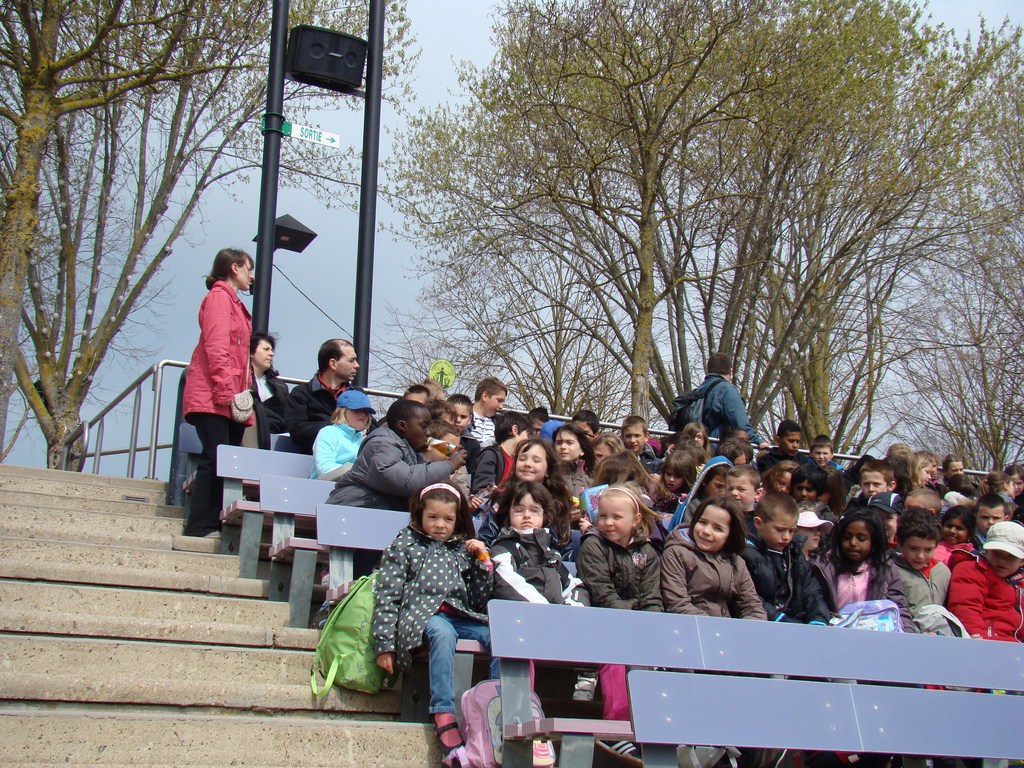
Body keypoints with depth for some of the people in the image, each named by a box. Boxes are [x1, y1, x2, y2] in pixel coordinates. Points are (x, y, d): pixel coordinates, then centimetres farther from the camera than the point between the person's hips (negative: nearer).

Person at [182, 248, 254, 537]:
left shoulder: (234, 303, 27)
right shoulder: (219, 297, -1)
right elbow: (215, 348, -13)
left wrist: (243, 397, 13)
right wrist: (227, 392, -20)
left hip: (230, 400, 9)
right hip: (212, 398, -9)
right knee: (215, 457, -14)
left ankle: (214, 524, -2)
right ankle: (200, 526, -14)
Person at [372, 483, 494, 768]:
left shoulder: (463, 550, 23)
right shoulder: (405, 545, 15)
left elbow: (479, 600, 17)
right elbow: (387, 596, 4)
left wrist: (483, 561, 8)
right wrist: (385, 644, -6)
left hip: (463, 616, 3)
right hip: (423, 614, -3)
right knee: (442, 632, -39)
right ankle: (444, 719, -40)